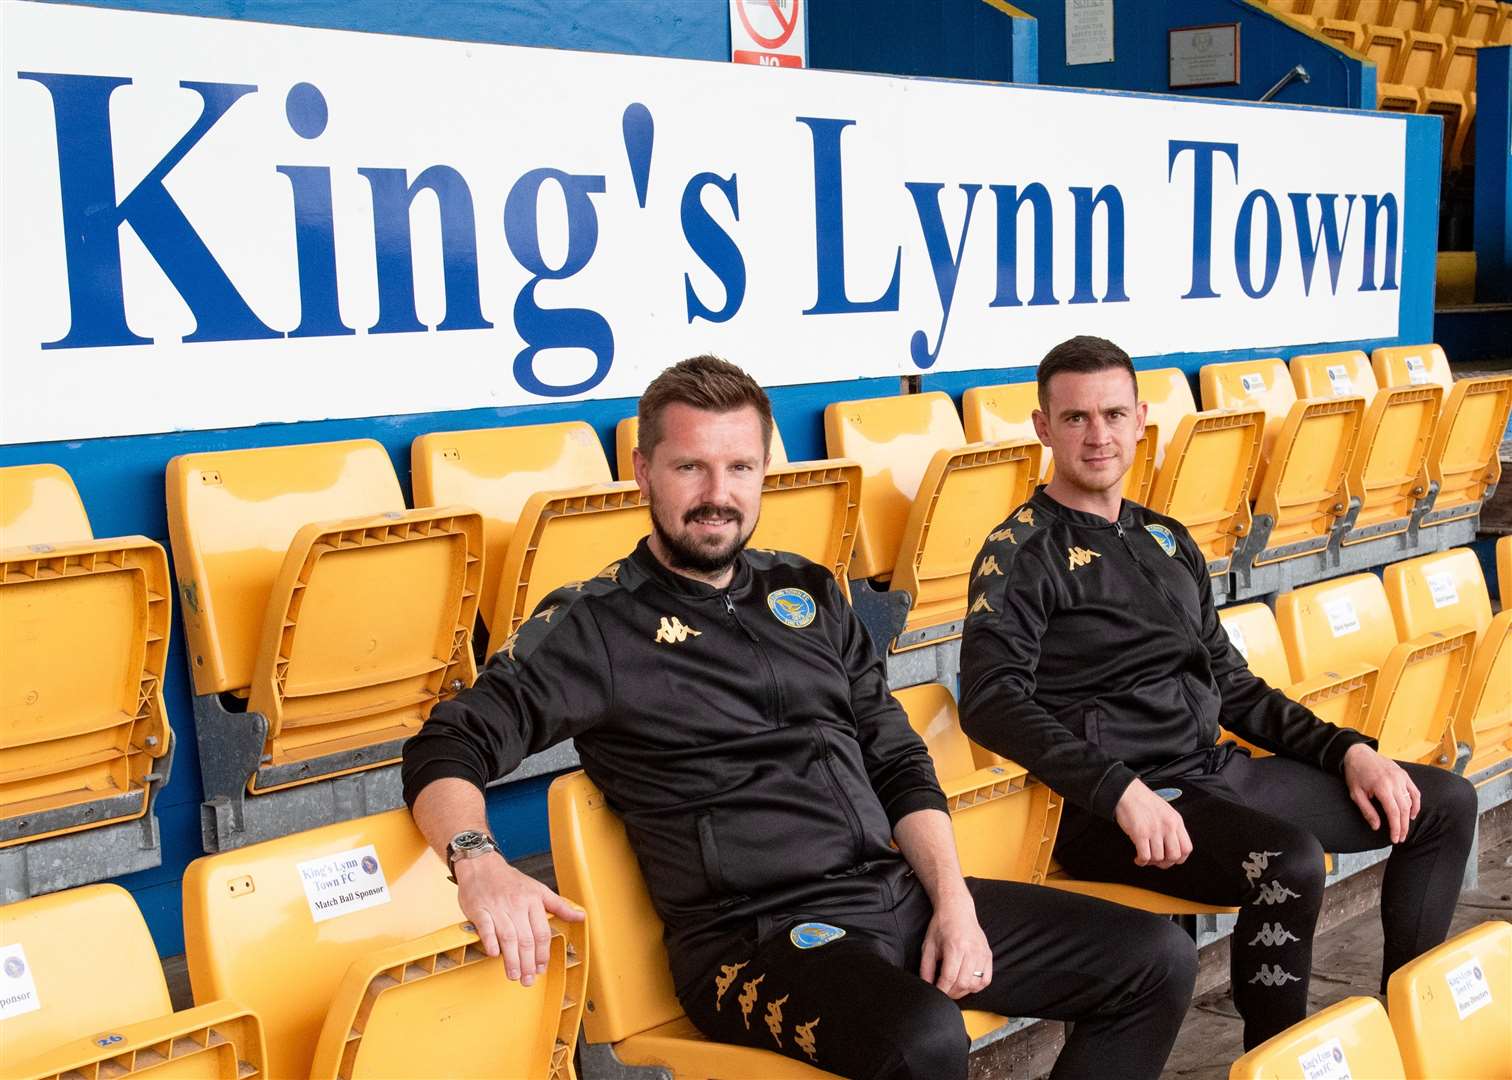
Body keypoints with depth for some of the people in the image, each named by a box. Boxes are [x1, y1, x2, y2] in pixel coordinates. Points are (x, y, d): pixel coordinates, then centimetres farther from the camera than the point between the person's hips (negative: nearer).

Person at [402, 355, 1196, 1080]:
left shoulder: (807, 593, 15)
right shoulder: (594, 625, -2)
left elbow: (898, 761, 17)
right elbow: (449, 748, -8)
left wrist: (953, 898, 2)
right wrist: (479, 862, -30)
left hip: (901, 895, 7)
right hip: (756, 932, -6)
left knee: (1156, 959, 2)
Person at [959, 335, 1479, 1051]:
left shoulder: (1167, 540, 18)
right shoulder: (1023, 552, -6)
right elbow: (991, 701, -19)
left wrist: (1345, 750, 11)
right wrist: (1120, 791, -27)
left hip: (1217, 770, 8)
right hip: (1109, 808, -8)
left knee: (1445, 803, 9)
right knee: (1292, 863, -34)